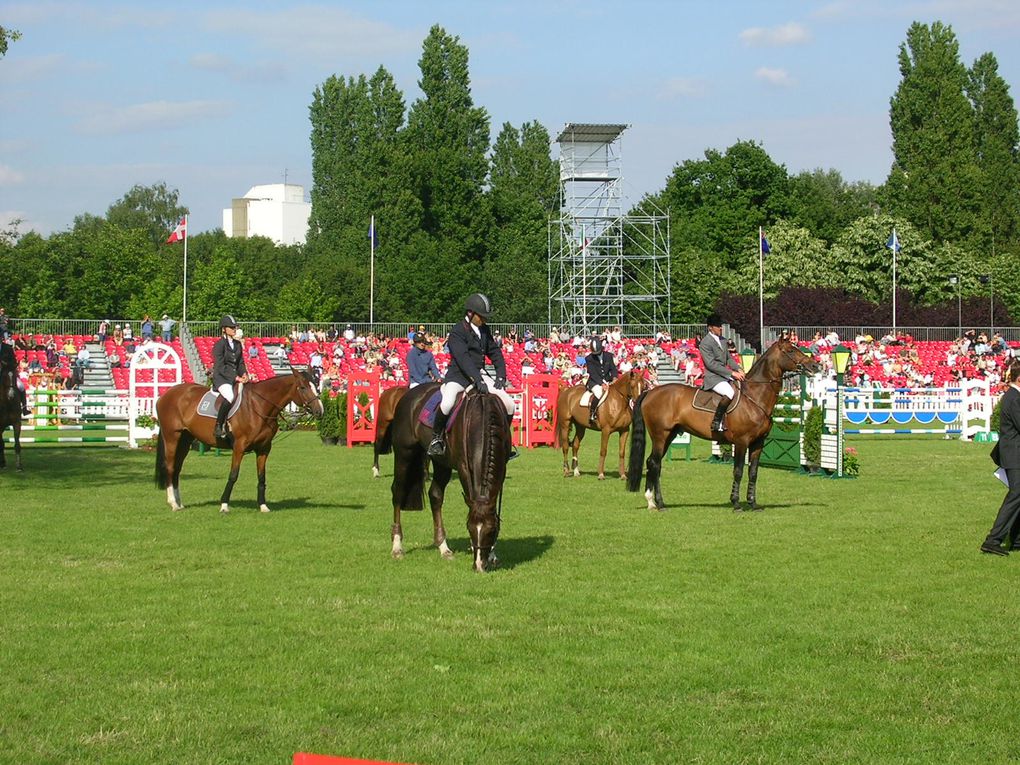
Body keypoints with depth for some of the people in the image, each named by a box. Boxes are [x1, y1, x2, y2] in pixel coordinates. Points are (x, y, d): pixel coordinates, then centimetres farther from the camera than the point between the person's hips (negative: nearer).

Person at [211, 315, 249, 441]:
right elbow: (220, 367, -13)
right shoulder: (220, 345, -7)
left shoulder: (237, 344, 15)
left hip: (235, 377, 8)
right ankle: (219, 426, -27)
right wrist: (236, 378, -19)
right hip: (221, 378, -8)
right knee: (230, 397, -35)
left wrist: (244, 374, -2)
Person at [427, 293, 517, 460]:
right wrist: (478, 381, -33)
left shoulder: (484, 330, 10)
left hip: (479, 375, 7)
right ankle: (436, 438, -12)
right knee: (446, 404, -35)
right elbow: (463, 359, -24)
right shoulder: (457, 332, -13)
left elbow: (495, 353, 16)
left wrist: (501, 376, 0)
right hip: (458, 376, -7)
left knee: (509, 404, -2)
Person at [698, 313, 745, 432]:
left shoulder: (723, 340, 16)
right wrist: (731, 373, -20)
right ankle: (716, 422, -28)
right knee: (730, 393, -34)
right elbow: (711, 364, -19)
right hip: (713, 378, -9)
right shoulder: (705, 343, -12)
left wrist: (738, 370, 1)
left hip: (725, 376, 9)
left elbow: (729, 358, 21)